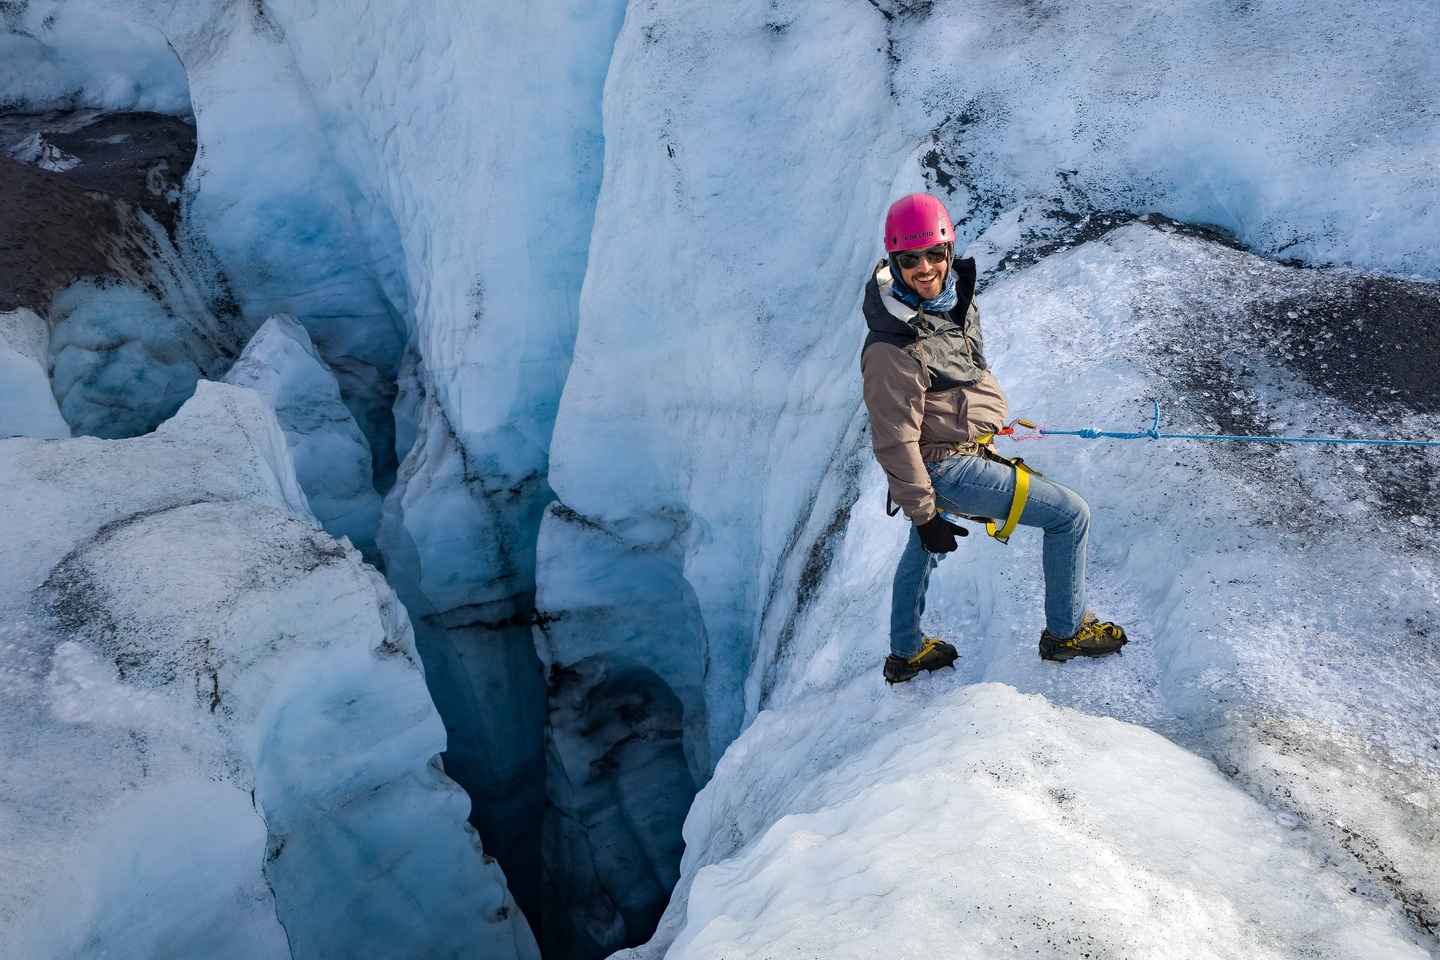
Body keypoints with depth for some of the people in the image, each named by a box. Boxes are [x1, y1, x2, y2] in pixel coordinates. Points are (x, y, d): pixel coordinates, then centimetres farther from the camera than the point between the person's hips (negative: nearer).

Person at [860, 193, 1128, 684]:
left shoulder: (953, 290, -5)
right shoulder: (892, 349, -32)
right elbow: (894, 442, -25)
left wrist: (982, 414, 27)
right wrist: (924, 514, -19)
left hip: (962, 444, 10)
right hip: (946, 468, -10)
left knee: (922, 550, 26)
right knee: (1070, 513, -3)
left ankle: (905, 654, 48)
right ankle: (1066, 632, 14)